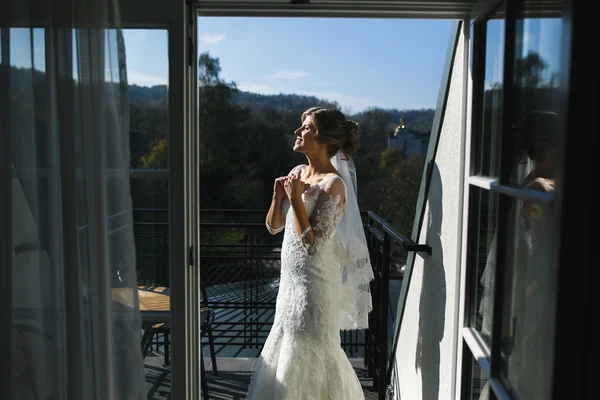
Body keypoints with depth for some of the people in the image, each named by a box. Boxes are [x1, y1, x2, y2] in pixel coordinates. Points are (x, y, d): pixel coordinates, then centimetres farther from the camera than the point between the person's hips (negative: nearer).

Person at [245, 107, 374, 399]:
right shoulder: (298, 173, 4)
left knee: (306, 356, 8)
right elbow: (274, 226, 9)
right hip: (292, 279, 9)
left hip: (314, 282, -8)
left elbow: (312, 245, -24)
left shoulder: (333, 184, -20)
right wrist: (278, 195, -8)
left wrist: (295, 198, -23)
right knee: (284, 350, 23)